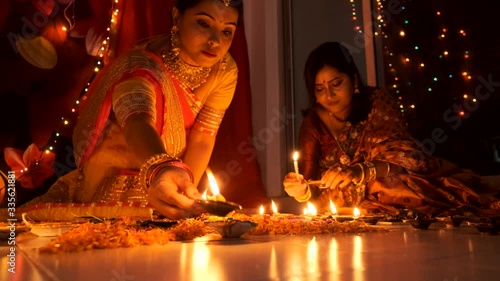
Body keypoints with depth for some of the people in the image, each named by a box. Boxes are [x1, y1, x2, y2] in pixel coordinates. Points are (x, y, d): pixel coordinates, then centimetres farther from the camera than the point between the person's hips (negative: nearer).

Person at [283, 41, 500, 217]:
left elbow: (403, 156, -19)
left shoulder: (376, 101, -7)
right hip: (351, 213, 0)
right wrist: (303, 192, -26)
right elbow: (315, 190, -3)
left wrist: (360, 171, -37)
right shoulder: (313, 124, -2)